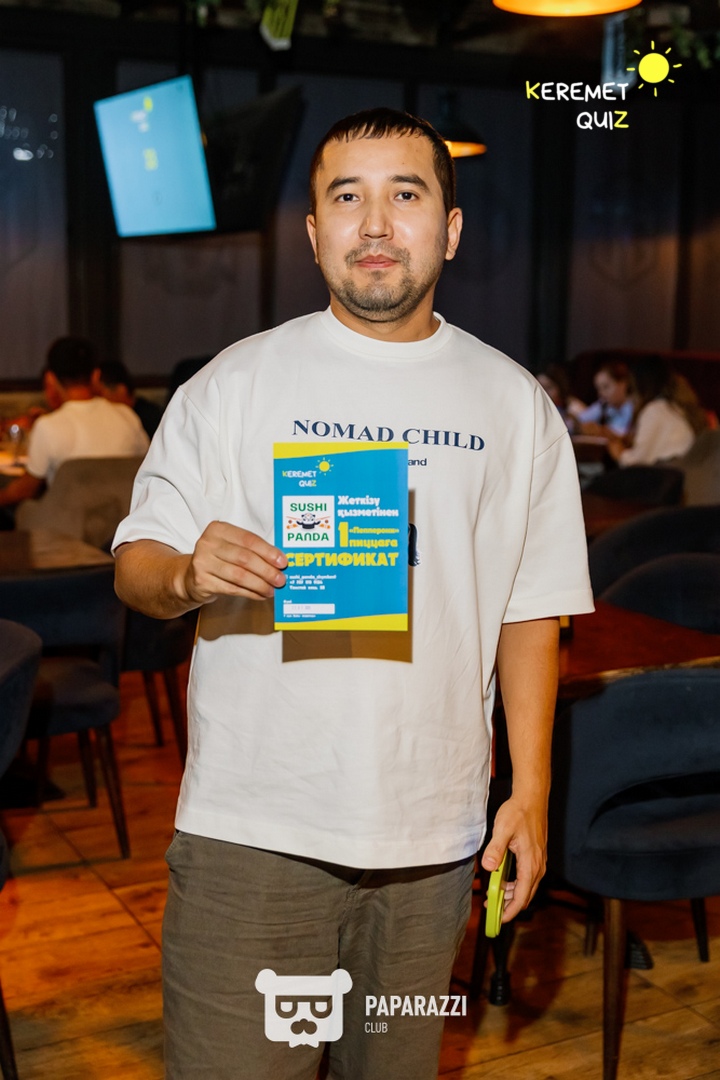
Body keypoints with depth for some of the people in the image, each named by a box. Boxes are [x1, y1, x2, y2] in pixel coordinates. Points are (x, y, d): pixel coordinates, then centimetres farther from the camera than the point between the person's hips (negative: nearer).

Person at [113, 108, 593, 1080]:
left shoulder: (515, 405, 7)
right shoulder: (233, 383, 1)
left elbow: (531, 612, 8)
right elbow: (135, 566, 1)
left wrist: (532, 791, 3)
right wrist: (186, 576, -23)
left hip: (433, 837, 2)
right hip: (251, 829, -2)